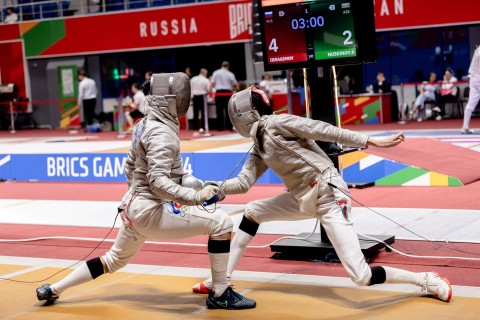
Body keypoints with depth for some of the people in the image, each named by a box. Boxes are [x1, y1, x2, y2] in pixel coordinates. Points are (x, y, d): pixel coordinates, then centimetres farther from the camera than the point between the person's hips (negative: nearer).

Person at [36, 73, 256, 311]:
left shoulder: (144, 125, 8)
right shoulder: (161, 133, -20)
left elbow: (130, 166, 19)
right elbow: (158, 181, -28)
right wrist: (195, 197, -33)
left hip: (134, 207, 9)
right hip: (152, 211, -9)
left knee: (115, 260, 30)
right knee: (221, 224, -9)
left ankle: (52, 290, 34)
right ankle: (220, 294, -2)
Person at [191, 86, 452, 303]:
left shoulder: (275, 124, -11)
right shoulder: (259, 148, 14)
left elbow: (324, 131, -18)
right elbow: (243, 183, 11)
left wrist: (371, 142, -24)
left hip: (329, 196, -9)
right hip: (304, 199, 9)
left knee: (361, 278, -16)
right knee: (251, 212, 14)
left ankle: (427, 281, 1)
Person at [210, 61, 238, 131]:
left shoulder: (216, 73, 2)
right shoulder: (230, 74, 2)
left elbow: (212, 84, -2)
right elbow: (235, 85, 8)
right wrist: (233, 89, 28)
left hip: (218, 93, 0)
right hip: (228, 93, 0)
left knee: (219, 111, 3)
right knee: (228, 111, 5)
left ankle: (220, 127, 3)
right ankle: (229, 127, 4)